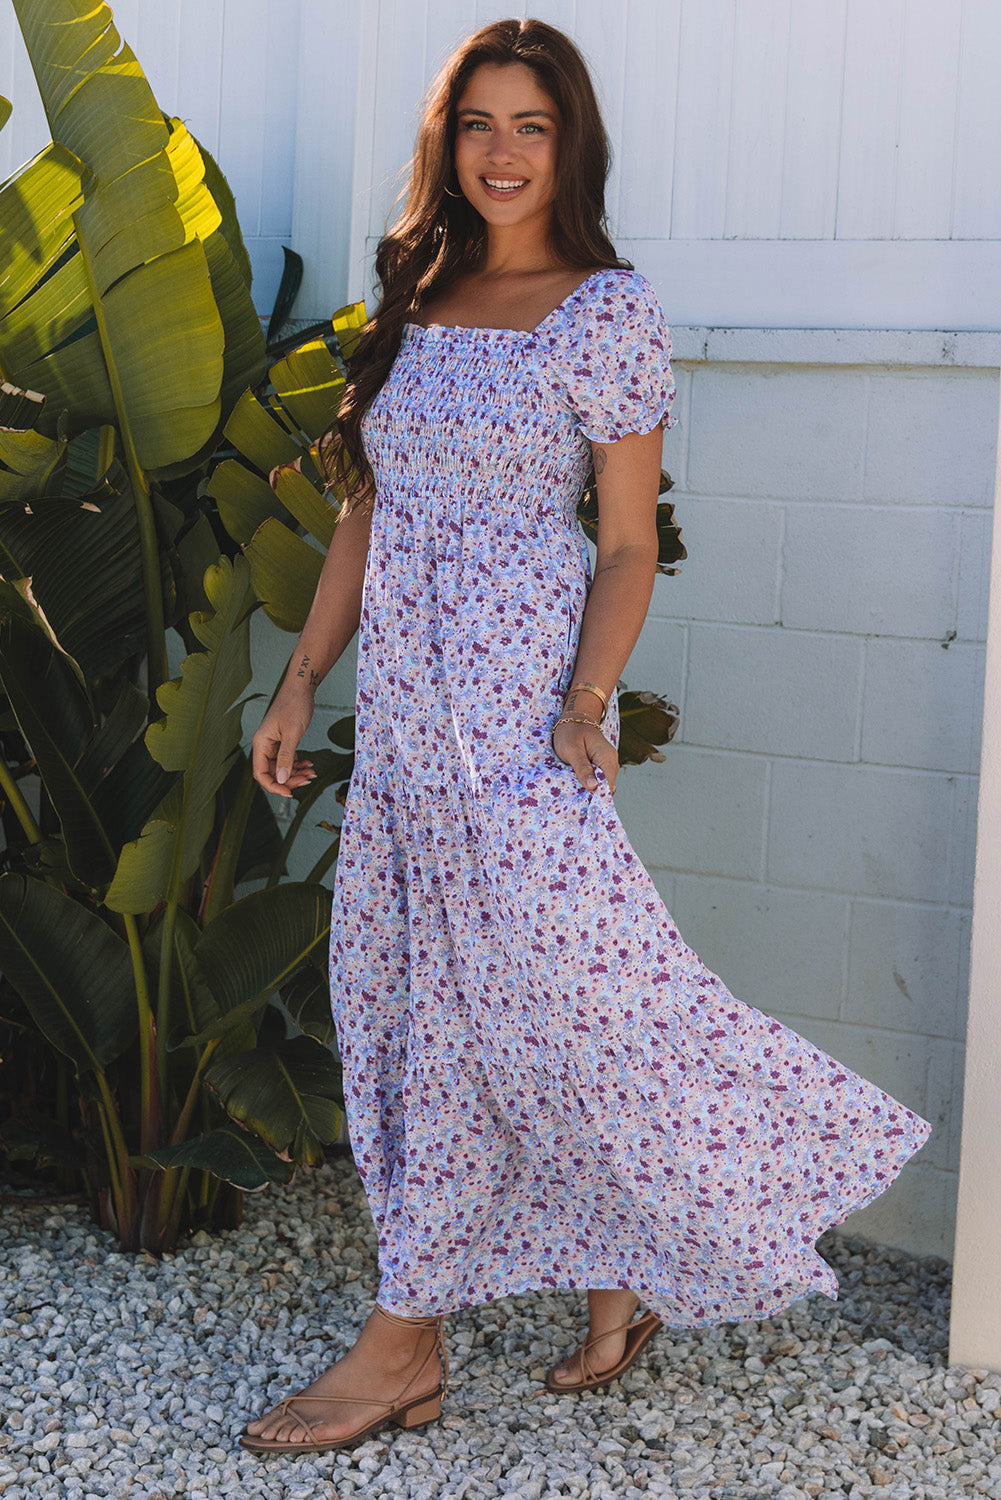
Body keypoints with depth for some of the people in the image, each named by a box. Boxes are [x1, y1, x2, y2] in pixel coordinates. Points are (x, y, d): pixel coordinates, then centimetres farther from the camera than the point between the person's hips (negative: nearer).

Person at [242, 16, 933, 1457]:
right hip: (404, 713, 6)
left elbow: (628, 546, -7)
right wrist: (302, 684, 11)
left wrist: (583, 705, -19)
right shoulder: (415, 300, 12)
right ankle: (407, 1343, 19)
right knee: (420, 1010, 9)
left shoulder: (608, 309, -5)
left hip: (517, 714, -6)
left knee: (567, 986, -8)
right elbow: (366, 515, 15)